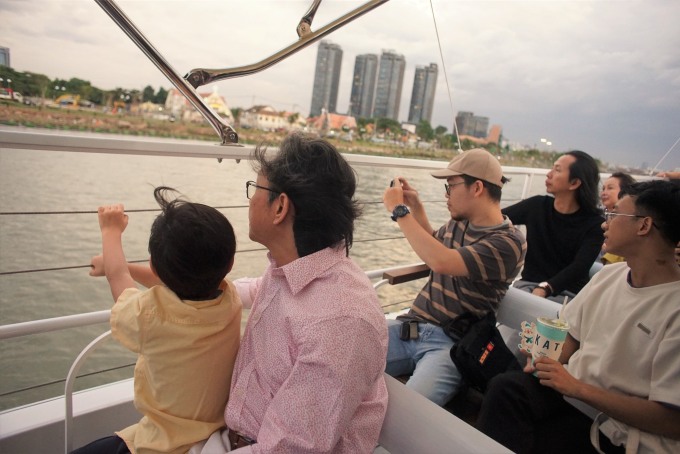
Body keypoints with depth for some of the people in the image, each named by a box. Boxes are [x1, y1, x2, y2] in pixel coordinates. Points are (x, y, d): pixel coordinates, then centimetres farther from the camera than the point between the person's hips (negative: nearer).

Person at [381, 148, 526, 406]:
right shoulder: (457, 223, 14)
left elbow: (442, 262, -26)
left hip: (450, 343, -6)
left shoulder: (508, 242, -11)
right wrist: (415, 206, 23)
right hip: (410, 326, 7)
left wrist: (399, 210, -16)